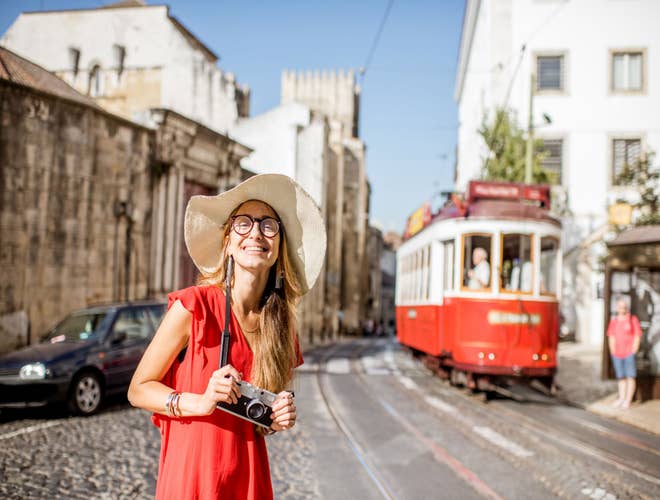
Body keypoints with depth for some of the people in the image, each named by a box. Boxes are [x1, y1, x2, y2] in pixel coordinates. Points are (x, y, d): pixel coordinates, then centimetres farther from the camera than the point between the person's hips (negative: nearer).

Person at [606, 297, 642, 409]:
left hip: (629, 353, -4)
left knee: (630, 377, -3)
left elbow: (637, 336, -3)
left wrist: (633, 352, -8)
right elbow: (611, 337, 12)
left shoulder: (633, 319, -1)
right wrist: (613, 352, 4)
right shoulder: (613, 321, 10)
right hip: (617, 354, 4)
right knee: (621, 377, 9)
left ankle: (628, 400, -1)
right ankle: (621, 399, 15)